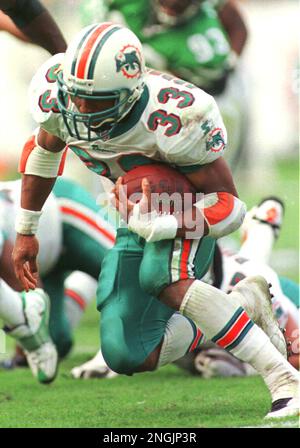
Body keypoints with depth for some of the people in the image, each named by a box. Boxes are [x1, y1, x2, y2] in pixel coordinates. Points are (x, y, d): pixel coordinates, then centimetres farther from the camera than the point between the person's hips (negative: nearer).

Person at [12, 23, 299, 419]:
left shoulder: (175, 119, -36)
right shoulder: (57, 96, -21)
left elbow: (230, 207, -28)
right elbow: (45, 150, 5)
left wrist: (157, 225, -43)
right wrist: (25, 231, 12)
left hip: (190, 210, -6)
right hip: (138, 220, 6)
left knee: (162, 277, -39)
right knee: (129, 357, -1)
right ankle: (247, 301, 18)